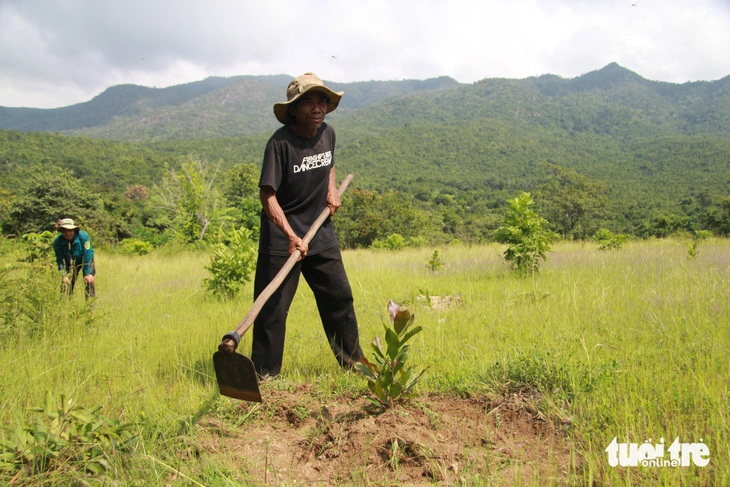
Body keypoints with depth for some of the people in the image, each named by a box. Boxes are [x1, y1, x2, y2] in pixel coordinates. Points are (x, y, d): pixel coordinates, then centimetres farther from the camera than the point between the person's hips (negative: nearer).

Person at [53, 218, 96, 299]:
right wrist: (64, 275, -24)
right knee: (65, 282, -4)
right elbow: (60, 260, -14)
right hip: (70, 262, 3)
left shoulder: (83, 236, -32)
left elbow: (87, 255, -29)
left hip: (86, 260, -2)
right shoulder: (57, 242, -23)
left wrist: (88, 273, -28)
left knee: (89, 281, -14)